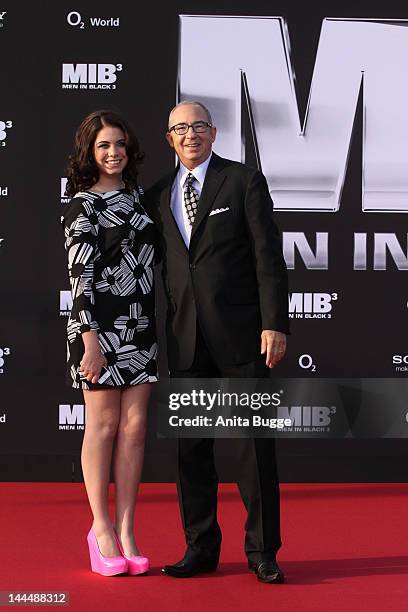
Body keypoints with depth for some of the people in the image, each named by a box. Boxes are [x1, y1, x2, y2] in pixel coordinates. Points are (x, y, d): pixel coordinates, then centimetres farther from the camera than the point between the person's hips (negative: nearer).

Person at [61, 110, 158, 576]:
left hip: (140, 326, 6)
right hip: (100, 325, -6)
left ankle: (126, 530, 9)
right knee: (103, 424, 1)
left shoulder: (135, 197, 14)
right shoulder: (82, 205, -4)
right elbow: (79, 274, -10)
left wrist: (156, 325, 15)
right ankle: (102, 528, 11)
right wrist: (90, 339, -16)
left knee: (134, 425, 3)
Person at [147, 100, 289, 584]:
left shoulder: (244, 182, 1)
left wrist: (274, 324, -12)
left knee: (254, 443, 0)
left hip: (241, 333, -4)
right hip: (185, 339, 4)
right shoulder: (157, 196, 12)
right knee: (191, 445, 7)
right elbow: (161, 267, 14)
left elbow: (268, 256, -4)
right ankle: (200, 547, 18)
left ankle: (262, 550, 9)